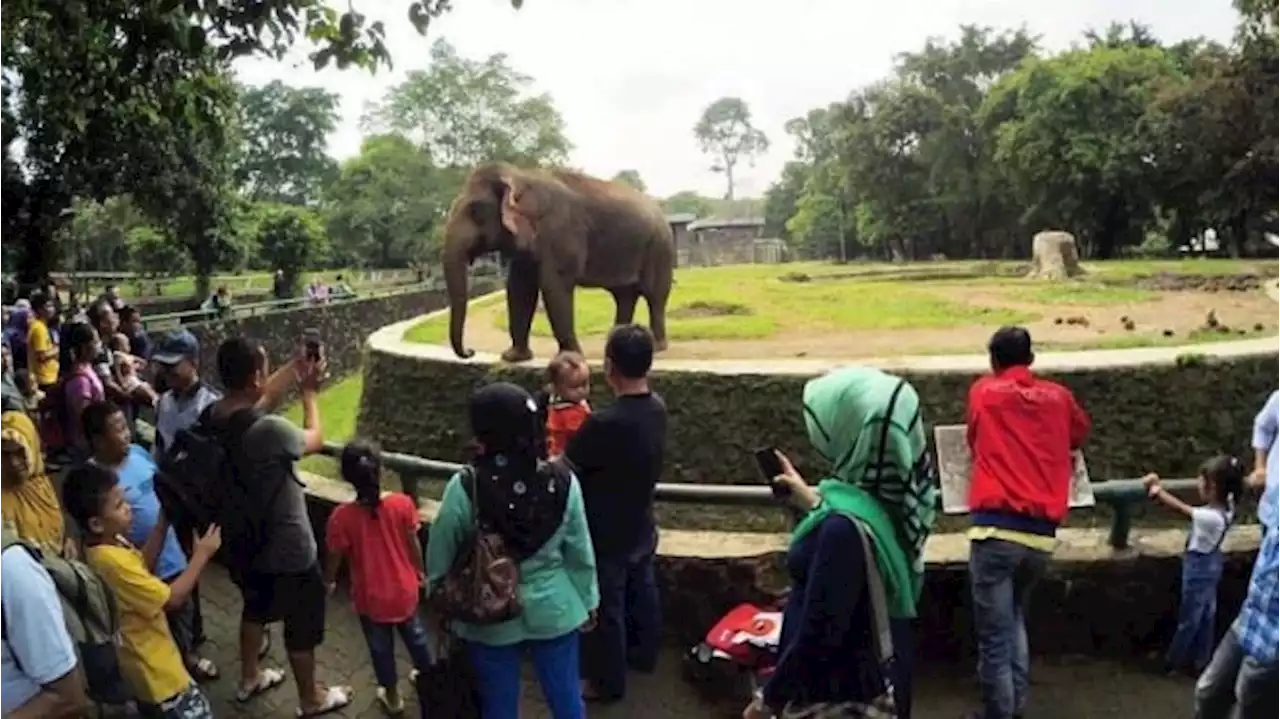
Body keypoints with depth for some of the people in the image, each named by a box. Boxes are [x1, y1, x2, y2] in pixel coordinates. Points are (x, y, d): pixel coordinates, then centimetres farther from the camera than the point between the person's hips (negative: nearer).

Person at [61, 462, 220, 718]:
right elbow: (172, 599, -27)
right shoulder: (112, 561, -33)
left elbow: (143, 565, 11)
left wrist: (164, 521, -1)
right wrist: (201, 555, -17)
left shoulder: (108, 544, -5)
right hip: (154, 668, -10)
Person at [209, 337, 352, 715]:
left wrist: (294, 368, 7)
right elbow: (315, 440, -14)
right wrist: (309, 391, -1)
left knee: (255, 608, 31)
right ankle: (311, 699, 34)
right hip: (288, 549, -8)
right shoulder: (270, 430, -35)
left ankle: (250, 678, 52)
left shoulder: (214, 415, -11)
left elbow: (262, 399, 10)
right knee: (302, 626, 14)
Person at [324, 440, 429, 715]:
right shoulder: (402, 503, -20)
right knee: (415, 636, 28)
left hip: (371, 598, -2)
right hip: (404, 590, 2)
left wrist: (328, 582, 11)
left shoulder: (342, 516, -24)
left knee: (381, 647, 22)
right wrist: (420, 571, 12)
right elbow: (413, 544, -7)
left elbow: (335, 557, -10)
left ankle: (392, 696, 41)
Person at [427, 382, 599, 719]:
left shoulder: (465, 488, -22)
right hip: (553, 610, 1)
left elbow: (439, 557, -9)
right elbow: (580, 552, -5)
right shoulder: (562, 481, -15)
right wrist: (588, 601, 12)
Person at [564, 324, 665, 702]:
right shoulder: (656, 407, -8)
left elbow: (565, 469, -17)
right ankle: (644, 654, 48)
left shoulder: (604, 423, -33)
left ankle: (607, 682, 29)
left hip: (608, 536, -7)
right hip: (641, 526, 7)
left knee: (607, 608, 11)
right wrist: (581, 440, 5)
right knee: (642, 592, 26)